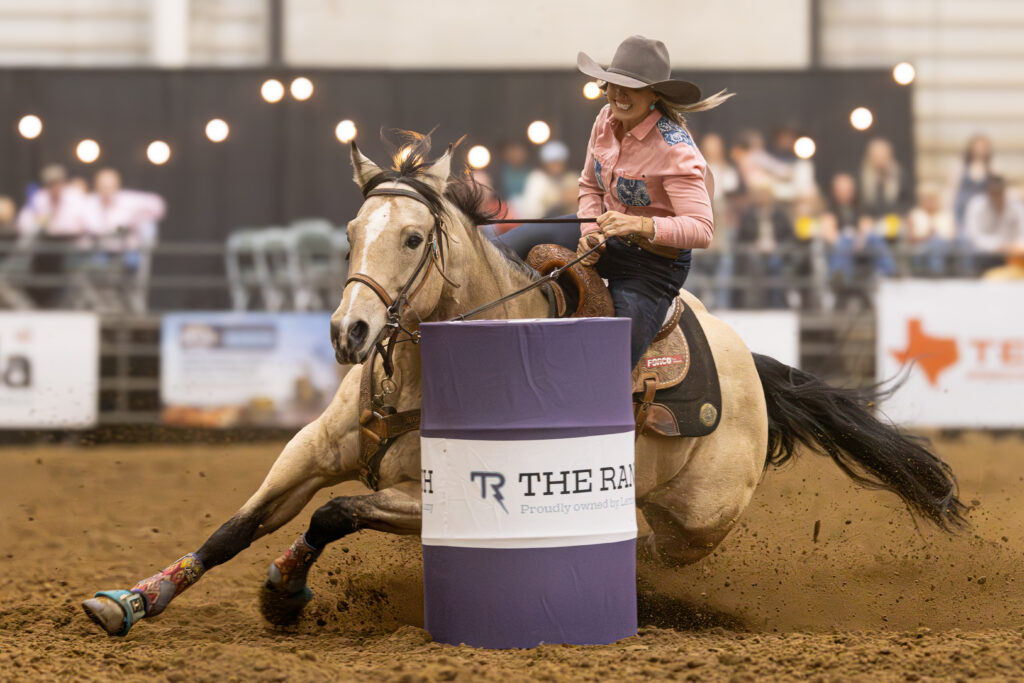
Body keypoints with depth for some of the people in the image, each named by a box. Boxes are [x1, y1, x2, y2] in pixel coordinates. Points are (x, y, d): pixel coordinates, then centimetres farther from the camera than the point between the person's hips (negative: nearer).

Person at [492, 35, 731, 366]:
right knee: (514, 243, 1)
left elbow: (702, 230, -30)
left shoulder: (674, 150, -26)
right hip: (606, 241, 7)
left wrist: (640, 225, -42)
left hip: (652, 266, -7)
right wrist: (589, 234, -9)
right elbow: (590, 185, 10)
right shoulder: (607, 119, -5)